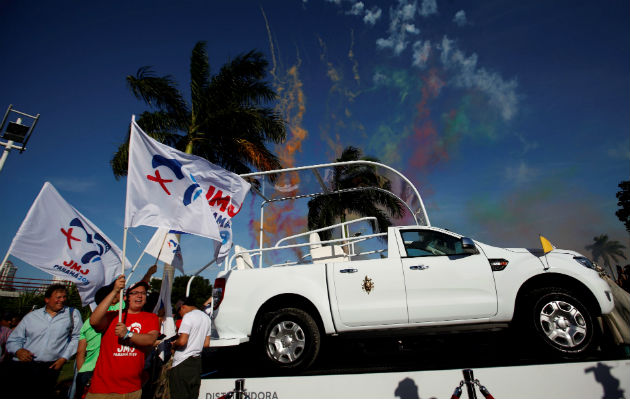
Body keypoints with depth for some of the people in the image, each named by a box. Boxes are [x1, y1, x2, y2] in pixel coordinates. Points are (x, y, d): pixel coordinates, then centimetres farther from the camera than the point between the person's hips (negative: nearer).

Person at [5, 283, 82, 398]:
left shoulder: (73, 314, 10)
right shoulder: (31, 316, 15)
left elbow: (77, 337, 9)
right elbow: (13, 340, 17)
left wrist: (64, 358, 0)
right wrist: (18, 350, -4)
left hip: (49, 367, -1)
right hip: (21, 366, 2)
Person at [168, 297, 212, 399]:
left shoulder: (188, 316, -13)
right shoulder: (206, 317, 12)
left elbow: (182, 341, -22)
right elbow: (206, 344, 14)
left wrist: (174, 344, -2)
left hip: (182, 362, -8)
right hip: (197, 361, 8)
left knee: (178, 395, 2)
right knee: (193, 396, 15)